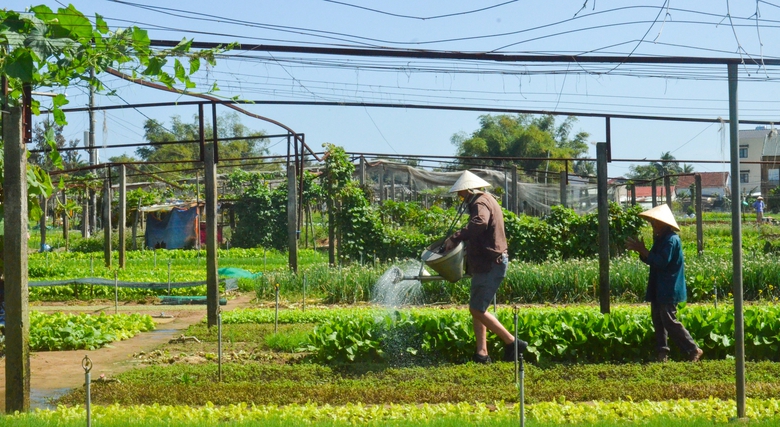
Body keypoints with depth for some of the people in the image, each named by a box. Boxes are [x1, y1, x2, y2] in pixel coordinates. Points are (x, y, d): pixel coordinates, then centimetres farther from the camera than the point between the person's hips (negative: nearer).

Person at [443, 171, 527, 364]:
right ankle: (481, 353, 10)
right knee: (477, 308, 11)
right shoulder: (487, 200, 20)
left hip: (490, 266, -11)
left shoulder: (480, 203, -14)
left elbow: (478, 224, -36)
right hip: (487, 264, 11)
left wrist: (455, 238, -37)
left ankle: (512, 343, -4)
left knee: (477, 309, -9)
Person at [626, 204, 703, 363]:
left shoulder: (671, 240, -17)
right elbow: (652, 260, 19)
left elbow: (661, 262, -26)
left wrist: (643, 250, -22)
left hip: (668, 290, -10)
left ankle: (693, 350, 1)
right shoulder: (660, 239, 14)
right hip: (658, 289, 10)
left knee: (670, 322, -7)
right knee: (658, 320, 10)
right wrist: (640, 251, 1)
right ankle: (662, 354, 14)